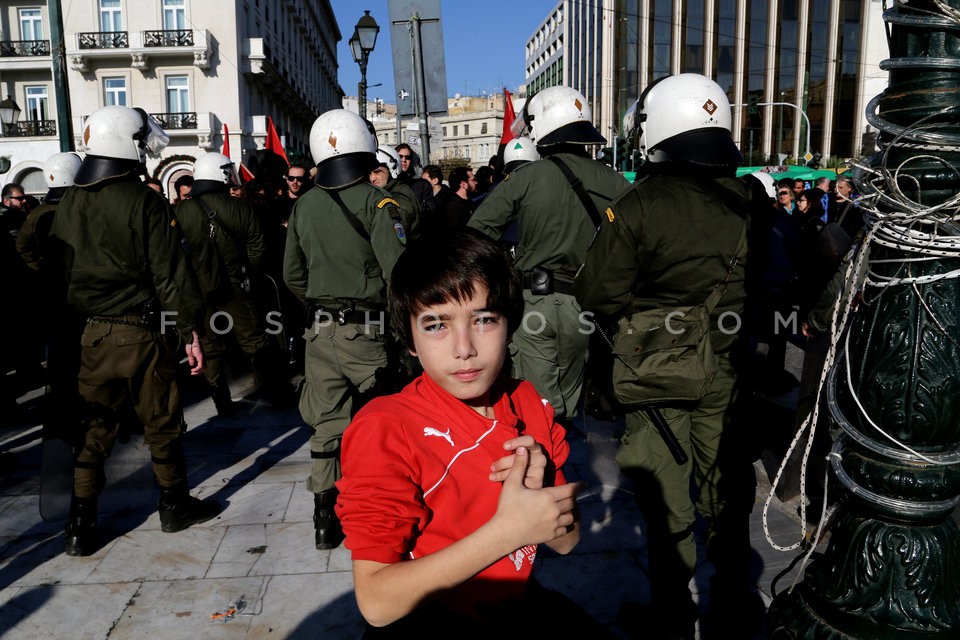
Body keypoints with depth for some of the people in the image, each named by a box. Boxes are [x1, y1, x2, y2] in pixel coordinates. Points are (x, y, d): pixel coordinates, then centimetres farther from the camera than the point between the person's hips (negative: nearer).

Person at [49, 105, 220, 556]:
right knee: (162, 422, 10)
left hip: (90, 333, 5)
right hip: (141, 332, -5)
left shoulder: (69, 202, 6)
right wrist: (192, 331, -11)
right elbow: (171, 274, -15)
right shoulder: (144, 202, -13)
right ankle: (175, 506, 24)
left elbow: (60, 269, 10)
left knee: (93, 428, 12)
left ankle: (80, 526, 16)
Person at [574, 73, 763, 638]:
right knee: (728, 491, 20)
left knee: (667, 502, 13)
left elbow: (598, 295, -16)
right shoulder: (753, 200, -6)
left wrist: (644, 305, 1)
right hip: (730, 372, 4)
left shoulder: (639, 205, -17)